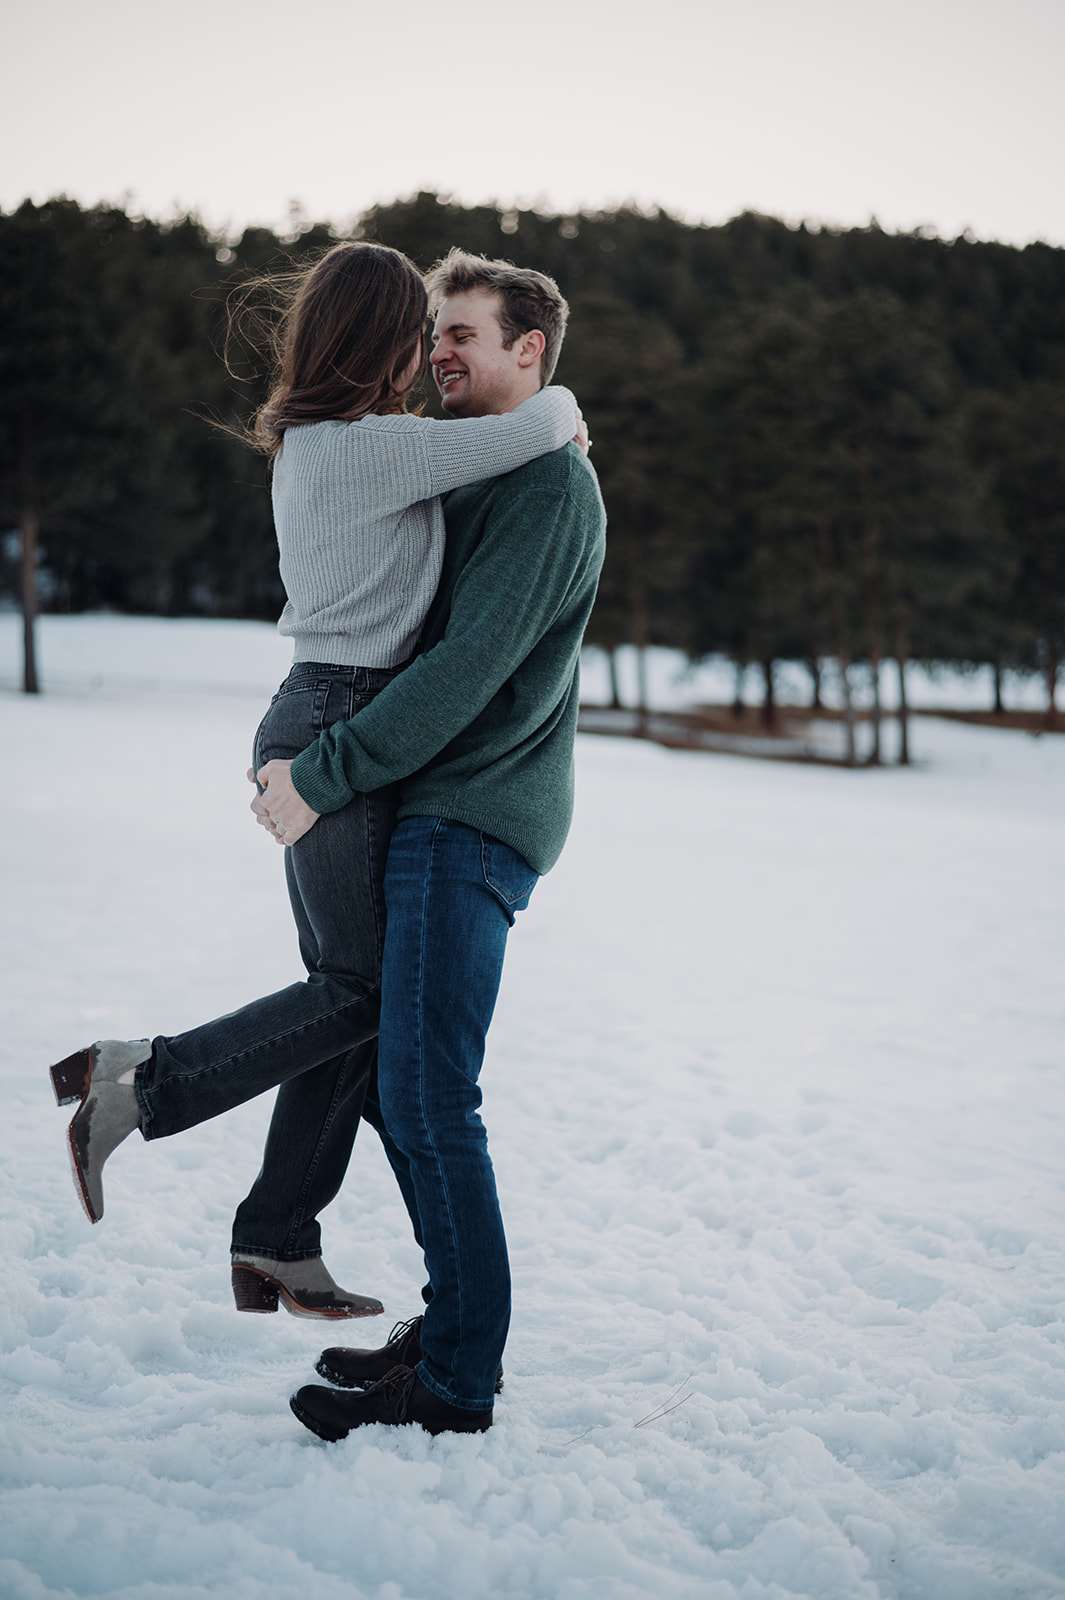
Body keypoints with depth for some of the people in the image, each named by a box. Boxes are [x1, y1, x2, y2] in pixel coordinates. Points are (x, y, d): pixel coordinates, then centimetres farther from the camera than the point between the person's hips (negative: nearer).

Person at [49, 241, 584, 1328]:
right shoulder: (380, 446, -16)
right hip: (341, 732, -10)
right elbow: (536, 430, -13)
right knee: (364, 989, -1)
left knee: (351, 988, 11)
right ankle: (137, 1082, -2)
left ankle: (278, 1247, 17)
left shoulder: (308, 443, 13)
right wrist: (561, 408, 9)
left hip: (320, 722, 10)